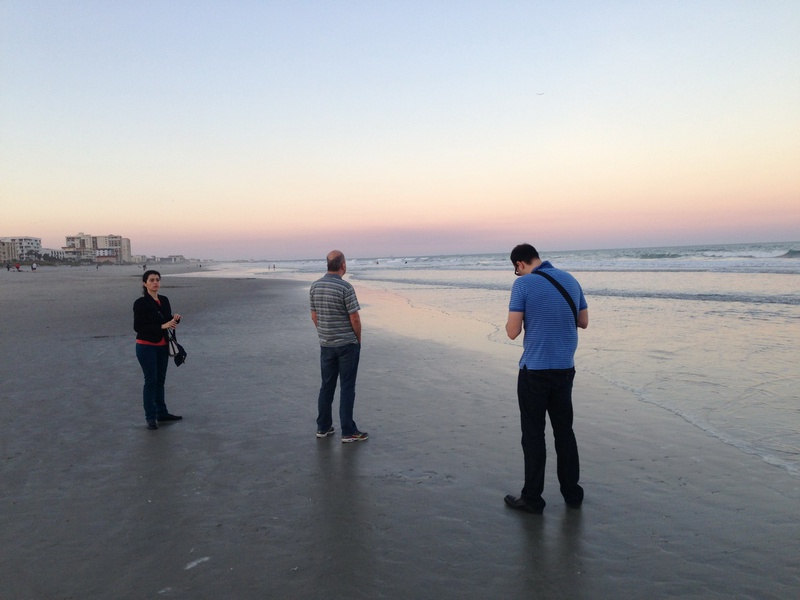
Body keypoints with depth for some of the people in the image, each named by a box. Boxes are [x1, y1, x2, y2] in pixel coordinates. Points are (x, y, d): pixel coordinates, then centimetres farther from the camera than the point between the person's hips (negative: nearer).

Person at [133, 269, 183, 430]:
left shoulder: (164, 300, 6)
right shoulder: (140, 303, -12)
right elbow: (138, 326, -17)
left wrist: (175, 319, -8)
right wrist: (162, 326, -24)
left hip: (162, 346, 6)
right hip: (146, 347, -6)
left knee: (160, 380, 14)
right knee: (150, 381, -3)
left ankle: (162, 413, 24)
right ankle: (150, 417, 6)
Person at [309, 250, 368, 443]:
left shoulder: (315, 286, 2)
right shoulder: (345, 287, -17)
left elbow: (314, 316, 9)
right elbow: (355, 318, -16)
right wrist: (358, 338, 1)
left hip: (326, 345, 6)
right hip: (347, 344, -6)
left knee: (327, 386, 14)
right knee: (347, 388, 1)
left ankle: (323, 427, 22)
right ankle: (348, 432, 7)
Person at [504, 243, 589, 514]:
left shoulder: (523, 284, -12)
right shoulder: (570, 280, 6)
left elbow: (512, 332, -14)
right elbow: (583, 322, 14)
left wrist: (513, 318, 7)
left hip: (535, 370, -5)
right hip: (565, 369, 6)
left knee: (533, 434, 5)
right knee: (564, 431, 17)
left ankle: (532, 498, 14)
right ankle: (572, 493, 26)